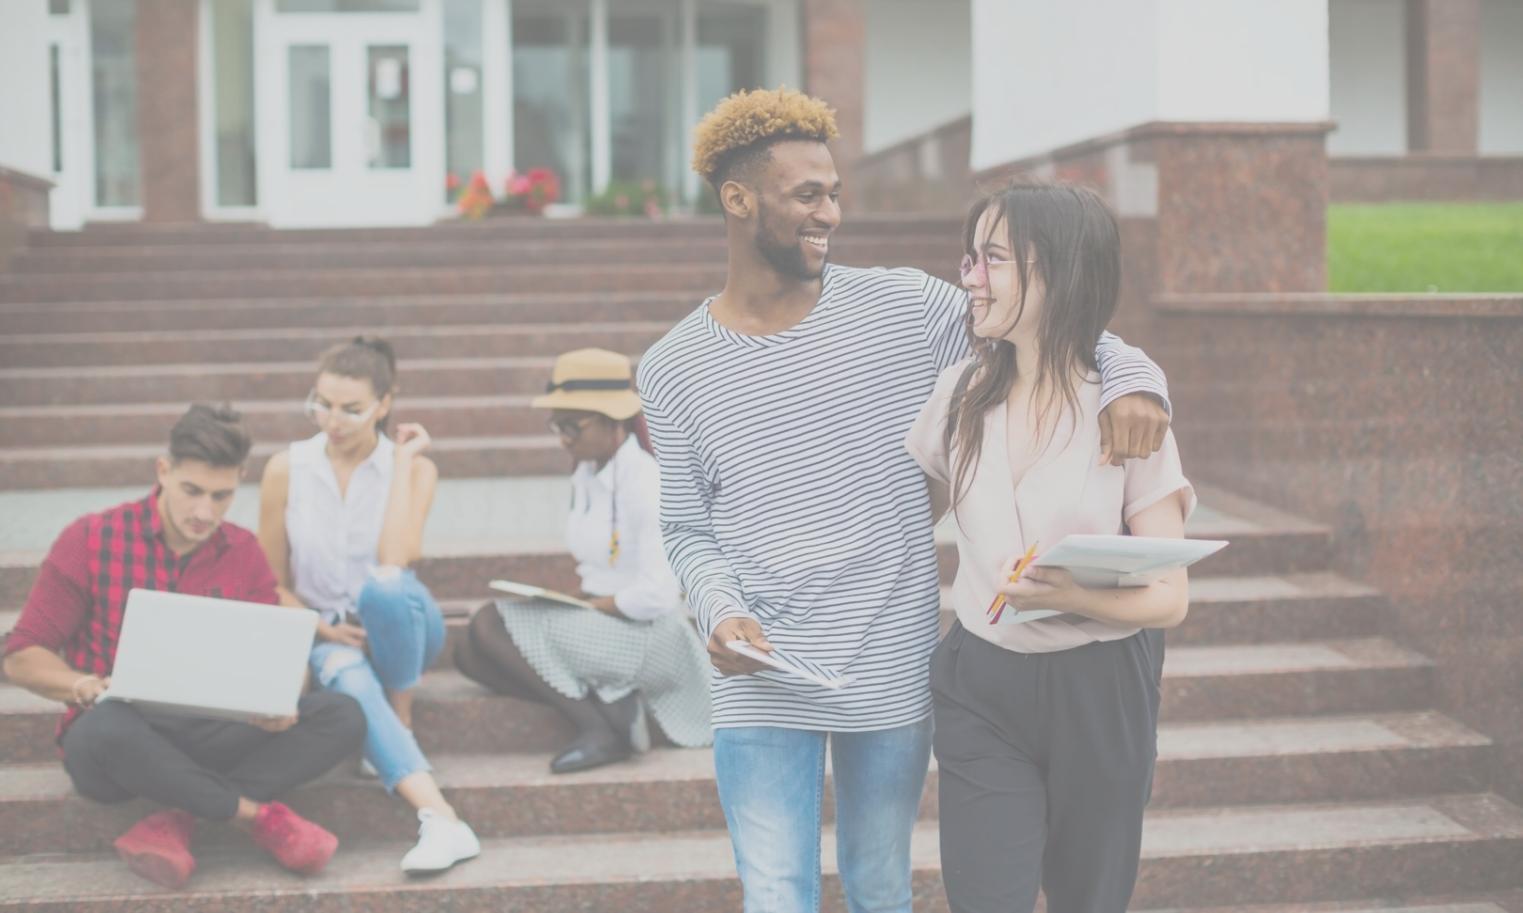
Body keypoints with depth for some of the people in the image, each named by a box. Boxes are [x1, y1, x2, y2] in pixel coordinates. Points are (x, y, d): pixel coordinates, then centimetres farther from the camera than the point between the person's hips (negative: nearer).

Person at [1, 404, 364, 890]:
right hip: (117, 739, -3)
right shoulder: (90, 540, -3)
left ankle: (175, 821, -27)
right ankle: (259, 815, -22)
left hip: (210, 737, 4)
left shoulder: (244, 554, 6)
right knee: (107, 724, -40)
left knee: (342, 715, -18)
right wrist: (85, 685, -25)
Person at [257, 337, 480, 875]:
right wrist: (324, 631, -14)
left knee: (384, 588, -37)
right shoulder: (286, 470, -4)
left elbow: (395, 563, -24)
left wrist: (402, 461, -19)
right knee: (352, 683, -37)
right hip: (327, 634, 0)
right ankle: (441, 821, -48)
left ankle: (403, 728, -14)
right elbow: (273, 583, 3)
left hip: (399, 626, 0)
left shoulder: (414, 467, -7)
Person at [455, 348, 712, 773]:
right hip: (602, 622, 9)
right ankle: (609, 701, -12)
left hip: (649, 637, -9)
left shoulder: (645, 483, -18)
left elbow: (657, 597, -22)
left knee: (492, 624, -18)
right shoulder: (585, 476, 9)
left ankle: (600, 727, -15)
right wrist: (579, 599, -2)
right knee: (471, 654, -2)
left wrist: (595, 605, -11)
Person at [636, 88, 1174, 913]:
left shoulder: (902, 308, -2)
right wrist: (720, 613, -15)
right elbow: (687, 529, 5)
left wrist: (1130, 375, -15)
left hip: (893, 677, 1)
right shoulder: (673, 370, 1)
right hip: (761, 688, -1)